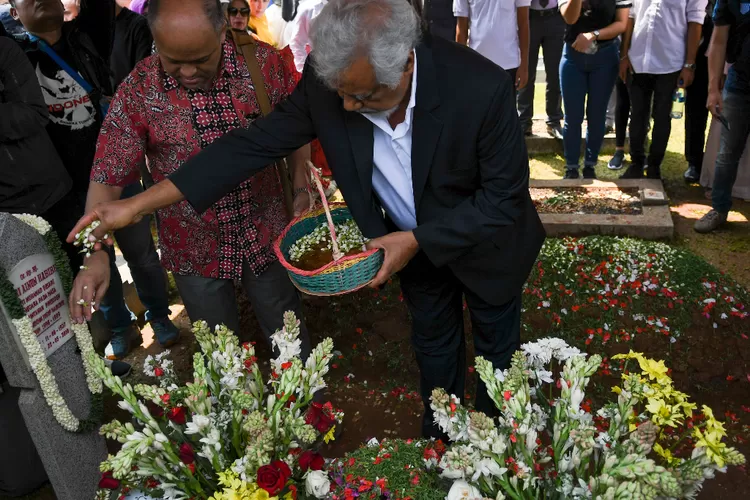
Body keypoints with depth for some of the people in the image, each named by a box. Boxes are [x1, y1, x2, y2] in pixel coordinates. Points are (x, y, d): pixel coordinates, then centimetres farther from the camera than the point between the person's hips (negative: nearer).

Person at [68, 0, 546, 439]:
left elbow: (504, 197, -25)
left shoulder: (483, 88, -37)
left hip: (482, 241, -2)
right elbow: (256, 142, -20)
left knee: (498, 346, 23)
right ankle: (437, 436, 53)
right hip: (411, 243, 2)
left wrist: (417, 240, -28)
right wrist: (139, 203, -22)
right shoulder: (328, 80, -27)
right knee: (433, 342, 25)